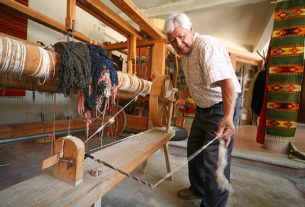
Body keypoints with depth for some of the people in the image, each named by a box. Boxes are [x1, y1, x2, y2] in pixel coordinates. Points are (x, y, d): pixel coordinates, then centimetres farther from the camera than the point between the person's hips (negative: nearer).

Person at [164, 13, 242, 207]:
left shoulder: (207, 45, -22)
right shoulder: (185, 53, 8)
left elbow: (227, 82, -36)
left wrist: (228, 117, -47)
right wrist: (183, 97, 26)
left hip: (223, 108, -9)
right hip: (203, 108, 10)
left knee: (214, 161, -6)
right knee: (194, 149, 18)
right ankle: (198, 189, 41)